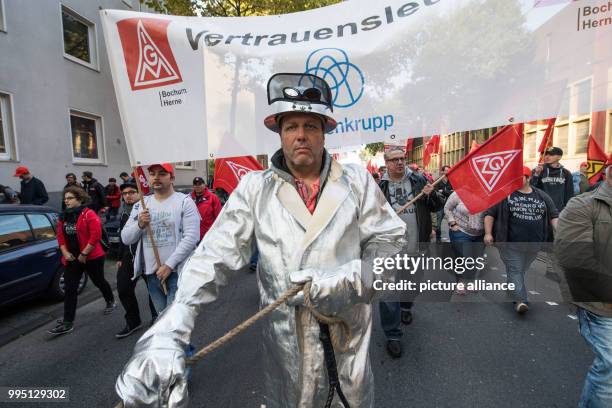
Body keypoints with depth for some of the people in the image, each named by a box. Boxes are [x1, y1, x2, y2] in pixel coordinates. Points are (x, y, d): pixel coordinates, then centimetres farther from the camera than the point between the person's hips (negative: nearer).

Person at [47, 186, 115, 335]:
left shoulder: (89, 214, -15)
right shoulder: (63, 217, 6)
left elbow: (96, 236, -21)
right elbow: (60, 236, 10)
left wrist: (84, 254, -19)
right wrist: (65, 252, -5)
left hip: (92, 257, -6)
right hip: (72, 259, 6)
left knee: (99, 282, 14)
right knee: (69, 289, 2)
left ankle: (110, 301, 40)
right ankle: (68, 323, 7)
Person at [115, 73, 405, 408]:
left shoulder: (357, 181, -7)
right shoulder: (255, 189, -9)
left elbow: (388, 240, -4)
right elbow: (214, 255, -15)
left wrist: (345, 279, -21)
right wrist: (167, 334, -26)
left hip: (350, 324, 2)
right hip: (285, 330, 0)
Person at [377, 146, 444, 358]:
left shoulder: (418, 180, 0)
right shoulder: (380, 186, -4)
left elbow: (438, 206, 4)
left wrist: (431, 194, -16)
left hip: (416, 246, 3)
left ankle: (406, 307, 54)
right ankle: (392, 335, 13)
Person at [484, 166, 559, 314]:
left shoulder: (542, 196, 9)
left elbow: (554, 216, 13)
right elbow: (490, 213, -3)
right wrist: (488, 233, -11)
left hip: (533, 245, 4)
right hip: (511, 244, -4)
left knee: (521, 270, 17)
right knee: (515, 271, -6)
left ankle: (511, 288, 36)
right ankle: (520, 300, -6)